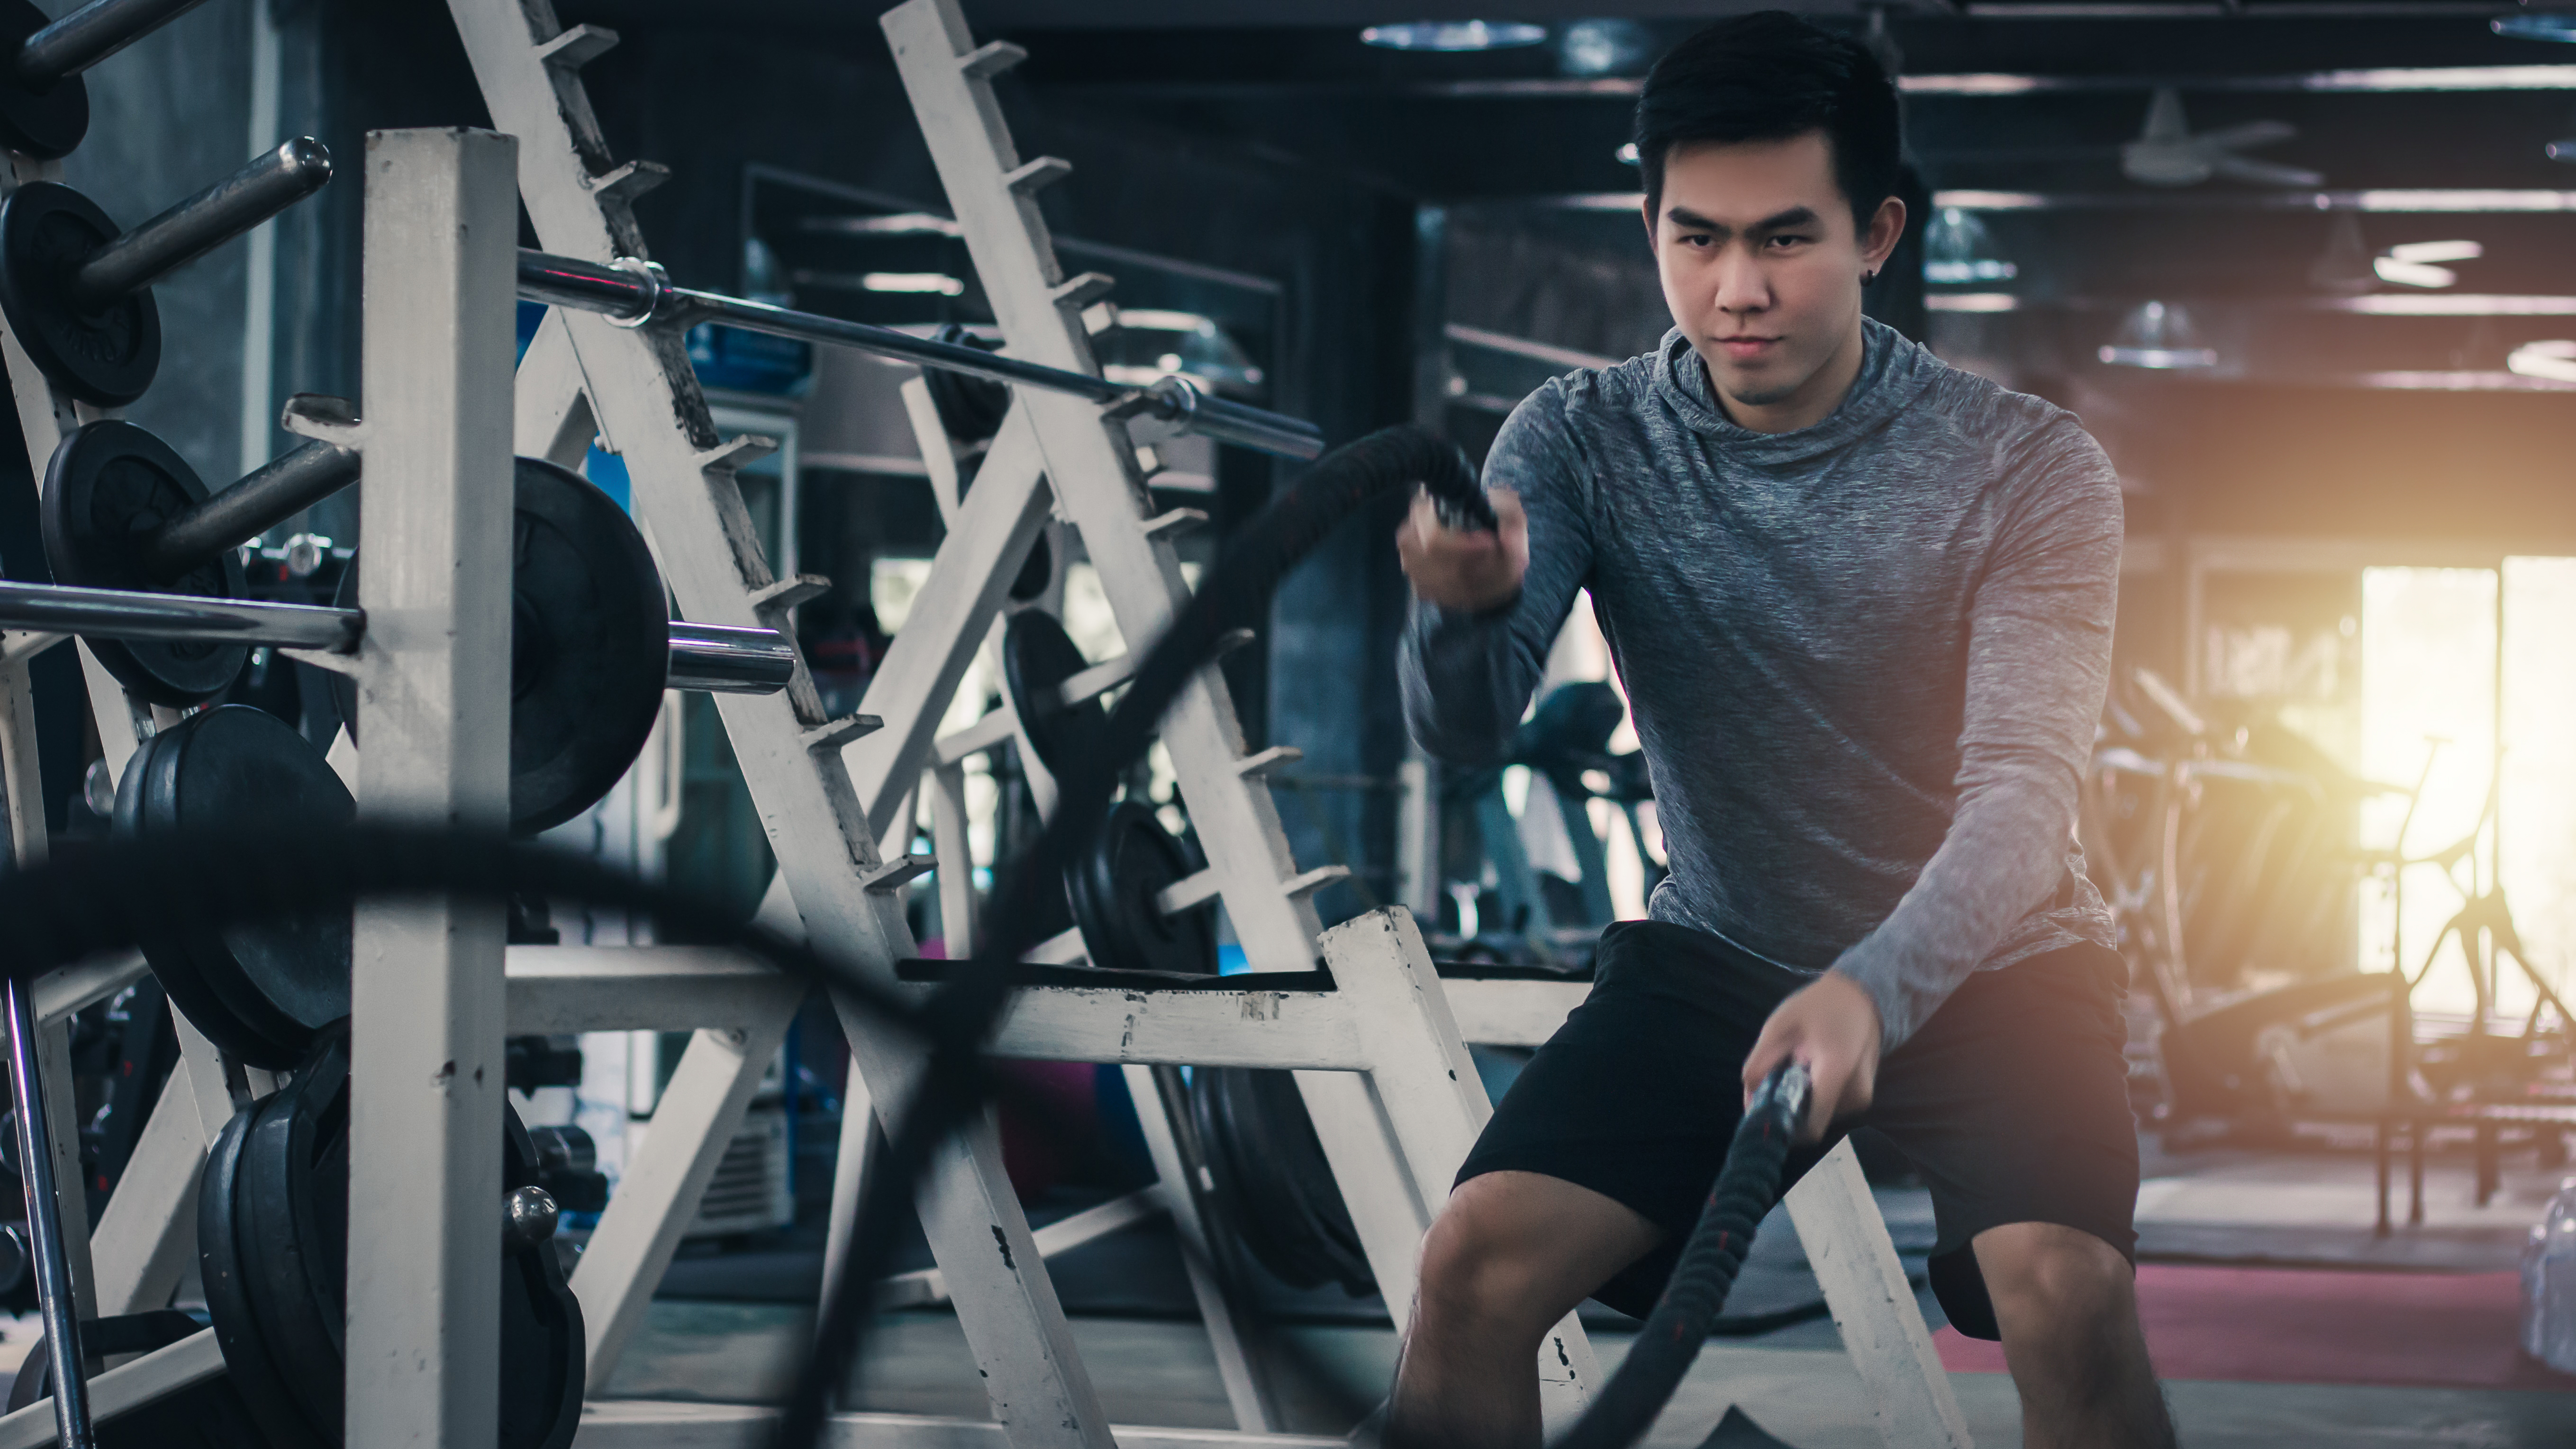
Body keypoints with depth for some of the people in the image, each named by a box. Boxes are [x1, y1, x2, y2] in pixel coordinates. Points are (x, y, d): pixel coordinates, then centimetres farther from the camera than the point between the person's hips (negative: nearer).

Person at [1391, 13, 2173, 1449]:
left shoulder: (2027, 467, -14)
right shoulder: (1587, 442, -7)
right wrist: (1466, 609, -42)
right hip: (1721, 957, 2)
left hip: (1983, 963, -2)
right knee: (1475, 1264, -20)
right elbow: (1469, 729, -17)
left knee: (2069, 1299, -29)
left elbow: (2023, 788, -22)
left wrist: (1874, 992, -42)